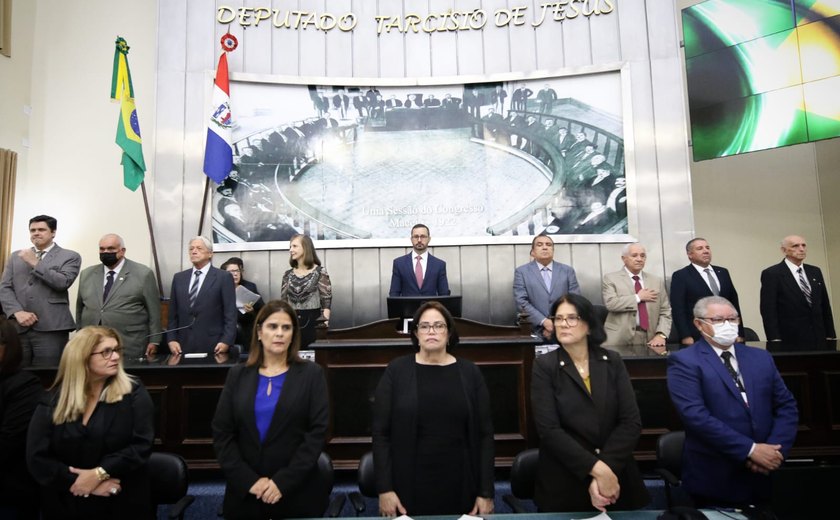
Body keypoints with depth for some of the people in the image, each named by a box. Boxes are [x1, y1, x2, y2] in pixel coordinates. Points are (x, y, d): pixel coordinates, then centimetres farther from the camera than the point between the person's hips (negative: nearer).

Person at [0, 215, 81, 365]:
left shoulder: (70, 256, 6)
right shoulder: (16, 256, 19)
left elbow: (63, 283, -10)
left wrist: (35, 263, -7)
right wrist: (18, 312, -6)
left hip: (50, 329, -4)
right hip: (17, 328, 4)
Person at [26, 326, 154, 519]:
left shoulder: (133, 392, -7)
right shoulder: (52, 401, -2)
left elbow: (142, 445, -11)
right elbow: (37, 458, -7)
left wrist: (98, 474, -19)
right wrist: (83, 484, -16)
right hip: (65, 503, 2)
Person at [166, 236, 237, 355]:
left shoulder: (224, 277, -2)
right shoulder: (179, 278, 12)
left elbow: (230, 313, -6)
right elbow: (173, 313, 12)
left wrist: (226, 341, -14)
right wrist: (171, 339, 2)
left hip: (213, 345, -3)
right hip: (183, 345, 4)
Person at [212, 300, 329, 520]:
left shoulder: (311, 374, -3)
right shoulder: (238, 375, 3)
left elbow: (317, 433, -8)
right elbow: (221, 433, 0)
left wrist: (283, 482, -14)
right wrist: (249, 480, -10)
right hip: (245, 492, 2)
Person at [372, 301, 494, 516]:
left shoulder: (469, 372, 0)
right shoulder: (397, 371, -4)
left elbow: (485, 434, 1)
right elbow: (380, 432, -3)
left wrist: (486, 492, -1)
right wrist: (384, 489, -7)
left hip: (460, 486, 1)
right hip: (408, 487, -1)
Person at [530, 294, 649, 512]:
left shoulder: (612, 361, 1)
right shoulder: (544, 366, -7)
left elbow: (631, 421, -6)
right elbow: (549, 429, -14)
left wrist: (606, 469, -16)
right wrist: (597, 469, -20)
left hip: (617, 477, 3)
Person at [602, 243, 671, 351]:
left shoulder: (657, 281, 13)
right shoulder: (611, 278, 2)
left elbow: (665, 312, 8)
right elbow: (611, 303, -14)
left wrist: (661, 334, -8)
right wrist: (638, 298, -7)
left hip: (648, 340, 3)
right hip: (619, 339, -3)